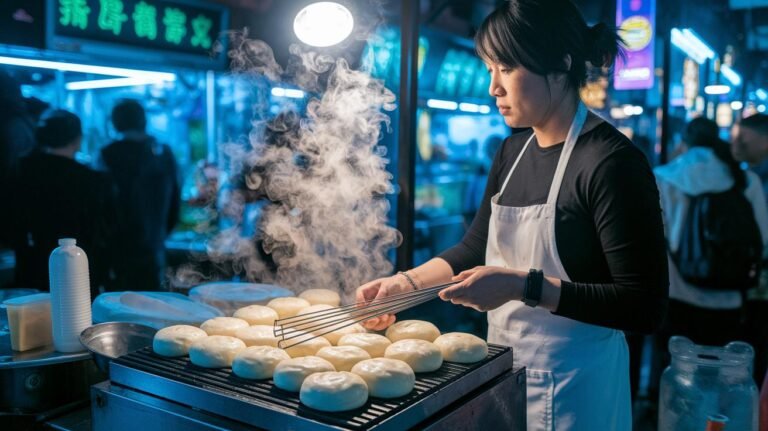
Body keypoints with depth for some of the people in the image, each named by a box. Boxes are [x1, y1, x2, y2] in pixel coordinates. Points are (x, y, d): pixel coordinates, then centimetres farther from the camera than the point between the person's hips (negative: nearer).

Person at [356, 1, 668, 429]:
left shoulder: (611, 161, -20)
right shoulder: (513, 151, 4)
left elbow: (645, 307, -21)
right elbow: (476, 248, 12)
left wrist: (524, 286, -29)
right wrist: (405, 282, -1)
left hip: (570, 383, -7)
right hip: (504, 368, 7)